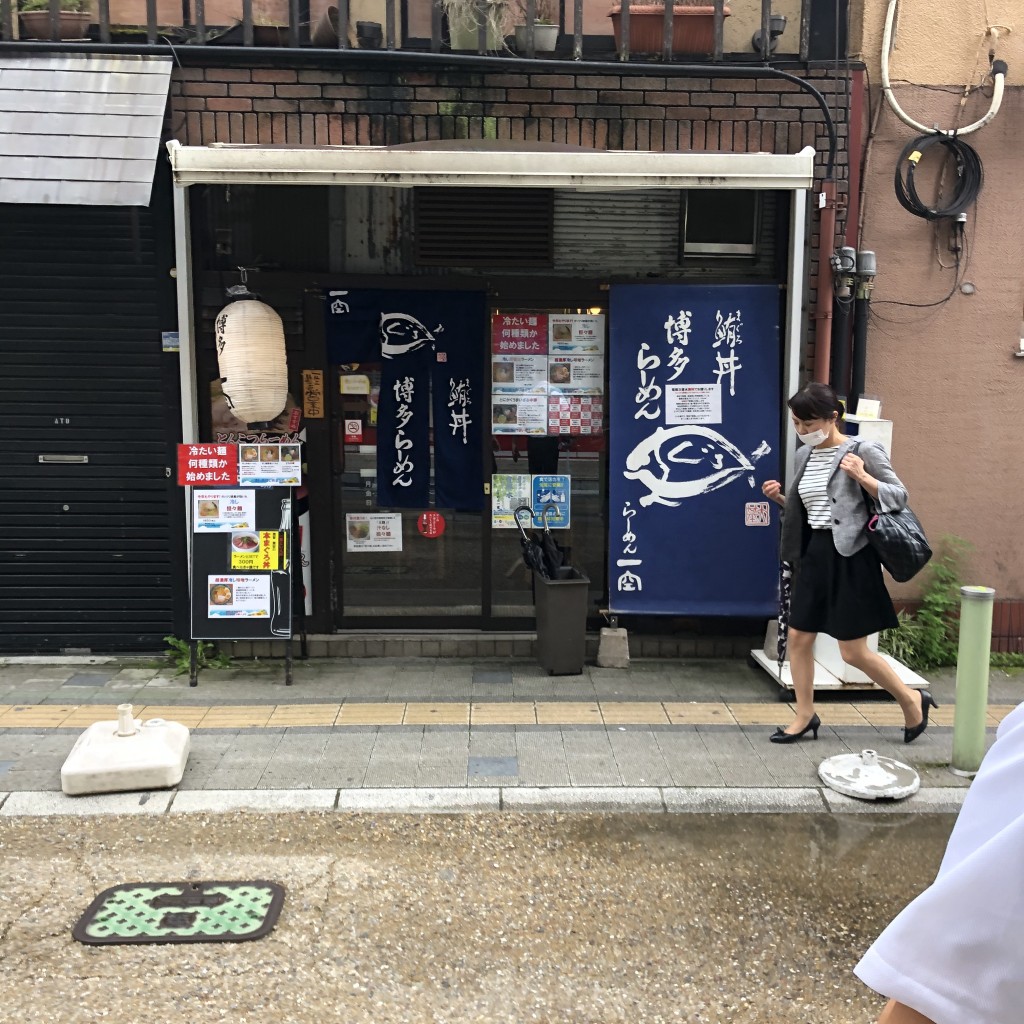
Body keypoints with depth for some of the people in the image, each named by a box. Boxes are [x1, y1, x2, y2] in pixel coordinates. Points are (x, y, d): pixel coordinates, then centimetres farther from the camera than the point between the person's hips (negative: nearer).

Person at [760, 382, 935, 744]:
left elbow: (900, 496, -7)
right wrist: (780, 498, 0)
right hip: (814, 553, 7)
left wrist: (862, 477, -23)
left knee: (853, 651, -1)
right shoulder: (804, 455, 10)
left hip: (849, 555, -7)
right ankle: (805, 716, 22)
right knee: (798, 637, 7)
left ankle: (912, 700, 22)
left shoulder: (863, 451, -10)